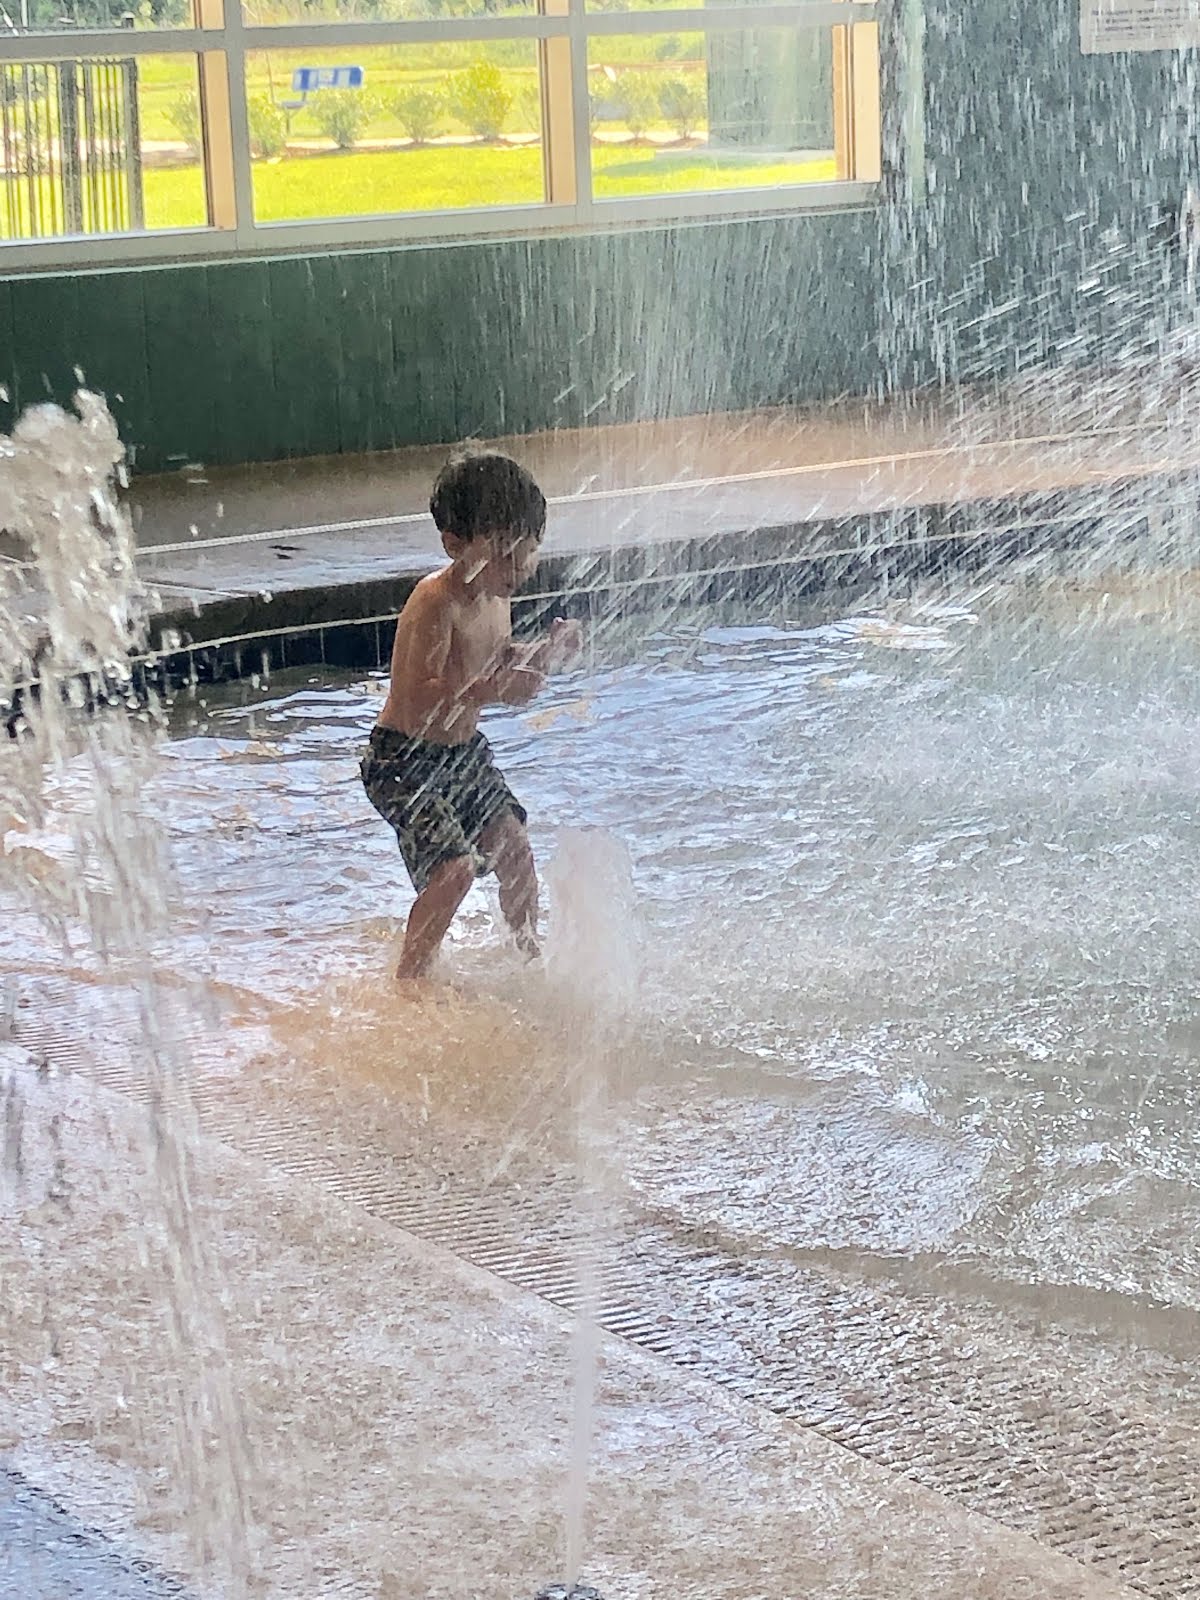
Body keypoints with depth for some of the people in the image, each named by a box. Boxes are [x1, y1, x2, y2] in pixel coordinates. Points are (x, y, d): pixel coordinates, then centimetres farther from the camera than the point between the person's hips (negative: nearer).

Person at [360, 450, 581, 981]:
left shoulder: (496, 597, 2)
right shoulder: (435, 604, -26)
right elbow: (418, 698, -34)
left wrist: (546, 654, 0)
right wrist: (491, 690, -44)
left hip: (464, 750, 8)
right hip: (404, 761, -8)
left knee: (512, 845, 8)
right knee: (455, 866, -16)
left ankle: (528, 953, 29)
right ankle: (411, 976, -1)